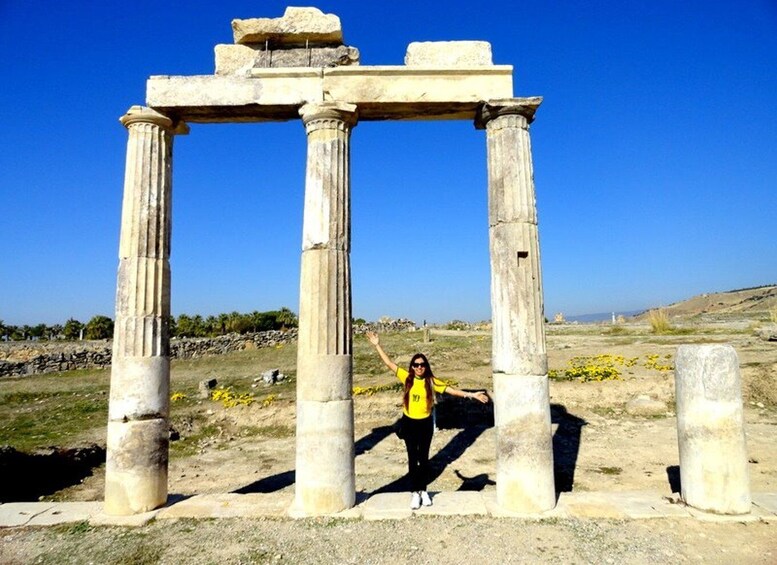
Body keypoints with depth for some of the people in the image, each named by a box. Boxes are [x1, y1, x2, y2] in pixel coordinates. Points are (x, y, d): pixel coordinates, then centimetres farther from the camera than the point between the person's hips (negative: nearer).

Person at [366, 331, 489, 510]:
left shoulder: (431, 381, -6)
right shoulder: (407, 378, -6)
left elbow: (451, 390, -7)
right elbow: (389, 363, -5)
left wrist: (472, 395, -13)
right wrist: (377, 345, -7)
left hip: (425, 423, 0)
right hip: (409, 423, 0)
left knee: (423, 458, 12)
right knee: (413, 458, 6)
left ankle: (423, 491, 28)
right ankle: (414, 493, 17)